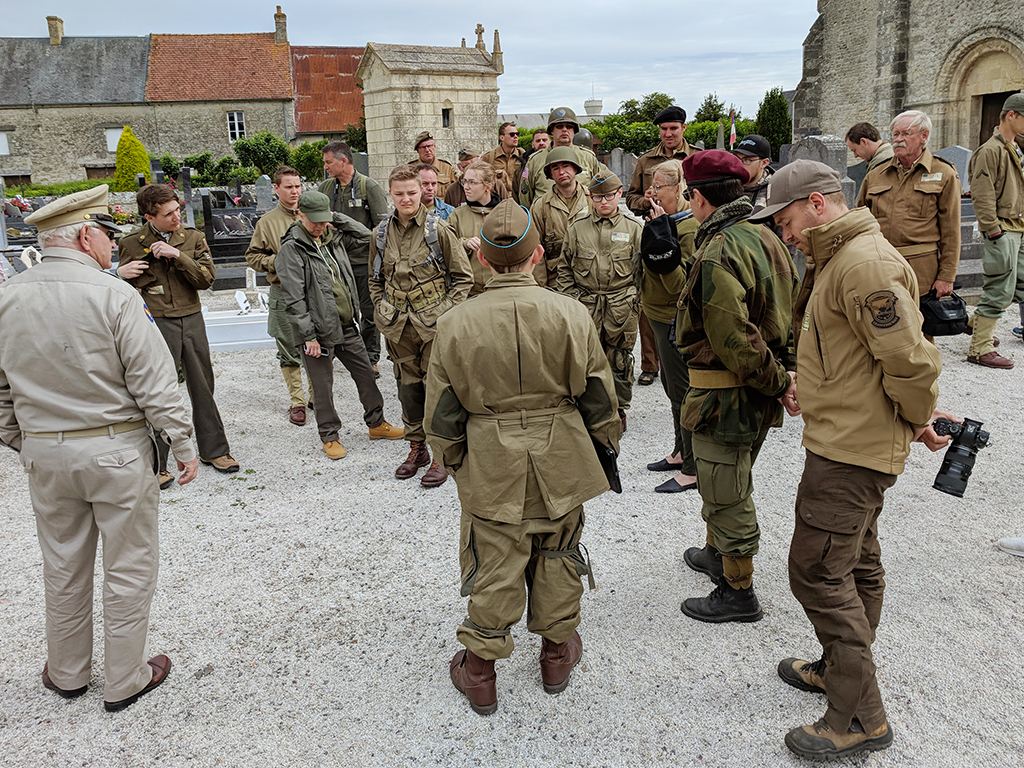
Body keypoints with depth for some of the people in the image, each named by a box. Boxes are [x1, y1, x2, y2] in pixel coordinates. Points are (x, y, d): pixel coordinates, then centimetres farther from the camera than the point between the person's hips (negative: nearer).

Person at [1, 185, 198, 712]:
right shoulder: (113, 296, -17)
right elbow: (154, 383, -17)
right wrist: (182, 444, -8)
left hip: (44, 452, 5)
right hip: (118, 451, -5)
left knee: (63, 568, 20)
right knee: (128, 569, 10)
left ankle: (67, 673, 37)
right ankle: (125, 681, 22)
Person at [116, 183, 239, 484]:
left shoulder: (193, 237, 5)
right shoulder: (132, 243, -1)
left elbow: (207, 278, -6)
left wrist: (177, 255, -17)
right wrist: (120, 274, -13)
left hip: (192, 319, 3)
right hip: (157, 323, -3)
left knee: (202, 387, 12)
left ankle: (213, 450, 27)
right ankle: (155, 465, 8)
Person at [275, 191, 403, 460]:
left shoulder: (332, 239, 10)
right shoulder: (291, 249, -11)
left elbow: (348, 279, 22)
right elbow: (294, 299, -15)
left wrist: (355, 313, 15)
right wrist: (309, 336, -16)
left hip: (346, 326, 7)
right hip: (318, 330, -6)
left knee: (366, 374, 12)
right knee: (323, 386, 4)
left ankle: (377, 423, 28)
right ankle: (330, 437, 19)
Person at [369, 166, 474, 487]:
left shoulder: (438, 229, -5)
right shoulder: (381, 233, 7)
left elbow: (463, 277, 0)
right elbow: (375, 278, 21)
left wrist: (445, 310, -7)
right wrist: (382, 307, 9)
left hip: (433, 324, -4)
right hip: (398, 326, 4)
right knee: (408, 385, 12)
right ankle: (416, 447, 26)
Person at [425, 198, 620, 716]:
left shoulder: (455, 324, -11)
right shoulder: (570, 314, -10)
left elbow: (442, 414, -4)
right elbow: (597, 396, -2)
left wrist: (453, 460, 12)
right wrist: (607, 443, 14)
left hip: (491, 468, -1)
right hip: (561, 460, 1)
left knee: (493, 563, 12)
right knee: (557, 556, 20)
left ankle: (479, 669, 26)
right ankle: (557, 647, 38)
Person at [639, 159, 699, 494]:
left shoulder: (688, 228, -19)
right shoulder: (668, 221, 11)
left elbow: (681, 284, -25)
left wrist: (664, 249, -31)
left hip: (675, 320, -10)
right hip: (662, 316, 10)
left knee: (681, 389, -3)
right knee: (672, 385, 19)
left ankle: (692, 469, 7)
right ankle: (680, 452, 34)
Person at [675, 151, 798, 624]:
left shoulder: (717, 254, -23)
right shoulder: (765, 238, 7)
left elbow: (734, 341, -27)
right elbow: (791, 310, 11)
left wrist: (776, 383, -16)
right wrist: (787, 370, 6)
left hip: (727, 394, -10)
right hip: (758, 392, 10)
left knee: (726, 494, 5)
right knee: (730, 483, 26)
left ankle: (739, 593, 20)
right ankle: (717, 553, 46)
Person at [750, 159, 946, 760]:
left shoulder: (864, 263, -21)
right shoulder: (839, 258, 15)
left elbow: (909, 359, -24)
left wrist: (919, 420, -9)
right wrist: (812, 389, 12)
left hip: (851, 448, -11)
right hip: (849, 440, 11)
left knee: (818, 570, -7)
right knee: (856, 564, 20)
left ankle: (861, 717, 6)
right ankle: (840, 669, 37)